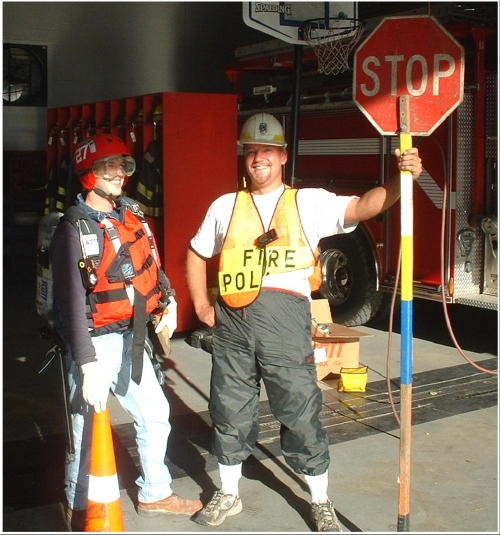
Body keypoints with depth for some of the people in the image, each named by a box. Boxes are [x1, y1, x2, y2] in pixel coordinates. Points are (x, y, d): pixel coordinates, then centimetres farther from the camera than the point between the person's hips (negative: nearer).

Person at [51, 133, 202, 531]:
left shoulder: (132, 216, 7)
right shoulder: (75, 228, -15)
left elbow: (152, 266, 19)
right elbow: (72, 301, -20)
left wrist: (169, 302, 1)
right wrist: (88, 365, -24)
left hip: (130, 338, 8)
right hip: (95, 342, -8)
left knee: (155, 414, 16)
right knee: (90, 429, 1)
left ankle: (154, 494, 34)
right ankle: (80, 509, 22)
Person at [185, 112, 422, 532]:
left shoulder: (308, 202, 5)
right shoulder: (225, 206, 14)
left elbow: (361, 206, -10)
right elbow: (196, 255, 23)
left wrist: (400, 180, -28)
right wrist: (202, 306, 11)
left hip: (285, 320, -3)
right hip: (231, 323, 3)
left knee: (301, 414, 3)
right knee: (230, 411, 13)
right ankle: (228, 495, 31)